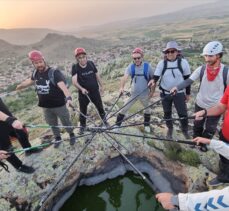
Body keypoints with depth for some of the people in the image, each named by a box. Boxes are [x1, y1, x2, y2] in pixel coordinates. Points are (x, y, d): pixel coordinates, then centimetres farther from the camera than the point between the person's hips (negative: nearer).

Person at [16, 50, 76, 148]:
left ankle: (72, 135, 40)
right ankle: (57, 138, 45)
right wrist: (19, 86, 39)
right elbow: (30, 81, 22)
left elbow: (62, 85, -38)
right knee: (52, 124, 22)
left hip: (59, 105, -5)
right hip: (46, 107, 6)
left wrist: (68, 97, -56)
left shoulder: (54, 72, -22)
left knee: (66, 123, 13)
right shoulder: (35, 73, -2)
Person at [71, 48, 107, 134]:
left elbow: (97, 75, 5)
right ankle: (82, 126, 32)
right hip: (83, 93, -1)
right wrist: (81, 89, -40)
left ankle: (104, 119, 42)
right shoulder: (75, 67, -14)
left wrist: (101, 86, 11)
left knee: (100, 107, 17)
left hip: (95, 91, 2)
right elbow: (74, 81, -24)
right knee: (83, 110, 11)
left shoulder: (91, 64, -8)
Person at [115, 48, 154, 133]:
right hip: (133, 93, -1)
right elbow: (125, 77, -27)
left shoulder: (147, 66, -12)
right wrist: (122, 87, -44)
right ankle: (117, 125, 16)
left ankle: (146, 125, 45)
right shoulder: (131, 66, -11)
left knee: (147, 109, 21)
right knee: (124, 109, 0)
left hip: (145, 94, 1)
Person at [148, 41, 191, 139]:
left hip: (179, 93, -1)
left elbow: (187, 79, 0)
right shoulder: (162, 63, -7)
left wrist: (188, 93, 3)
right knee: (167, 113, 15)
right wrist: (153, 81, -35)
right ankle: (170, 129, 38)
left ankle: (185, 130, 27)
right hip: (165, 93, 1)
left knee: (183, 113, 0)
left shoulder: (183, 62, -8)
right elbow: (156, 76, -10)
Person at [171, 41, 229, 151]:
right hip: (200, 104, 2)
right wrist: (177, 88, -37)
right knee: (197, 126, 20)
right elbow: (188, 81, -19)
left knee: (210, 129, 17)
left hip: (216, 107, -1)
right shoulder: (201, 69, -11)